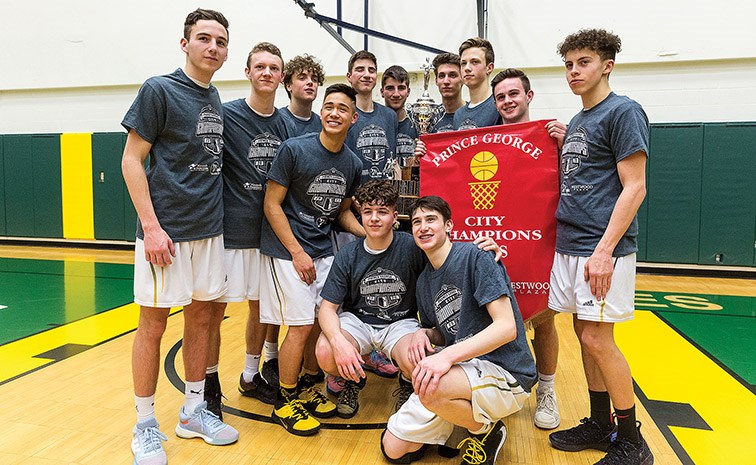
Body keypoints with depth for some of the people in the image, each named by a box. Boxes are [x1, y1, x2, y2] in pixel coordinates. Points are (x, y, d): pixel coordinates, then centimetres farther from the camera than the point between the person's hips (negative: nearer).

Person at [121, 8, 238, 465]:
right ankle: (146, 426, 18)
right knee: (154, 323, 2)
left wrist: (215, 214, 10)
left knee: (202, 316, 11)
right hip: (166, 230, -6)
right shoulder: (159, 90, -6)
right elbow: (132, 160, -9)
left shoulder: (215, 98, 12)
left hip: (209, 230, 7)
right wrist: (151, 226, -16)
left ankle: (194, 411, 26)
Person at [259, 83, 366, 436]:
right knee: (301, 325, -6)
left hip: (324, 251, 6)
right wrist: (297, 252, -15)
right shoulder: (294, 149, -13)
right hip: (287, 250, -6)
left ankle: (307, 386, 30)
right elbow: (271, 204, -11)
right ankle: (285, 401, 13)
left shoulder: (353, 164, 4)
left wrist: (367, 232, -3)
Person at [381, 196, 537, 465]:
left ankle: (486, 432, -5)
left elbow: (507, 327, -20)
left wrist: (448, 355, -31)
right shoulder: (423, 281, 11)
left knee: (430, 386, -37)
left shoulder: (474, 256, -13)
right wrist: (424, 335, -3)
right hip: (463, 369, 7)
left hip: (506, 373, -7)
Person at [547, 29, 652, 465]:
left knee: (597, 338, -5)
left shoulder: (623, 111, -7)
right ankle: (600, 424, 25)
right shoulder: (576, 122, 17)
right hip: (569, 245, 8)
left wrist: (605, 250, -20)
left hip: (602, 249, -8)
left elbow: (634, 188, -14)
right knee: (586, 336, 11)